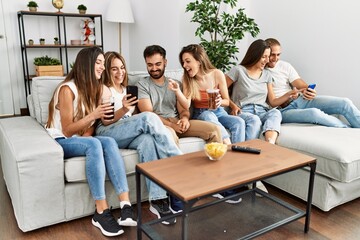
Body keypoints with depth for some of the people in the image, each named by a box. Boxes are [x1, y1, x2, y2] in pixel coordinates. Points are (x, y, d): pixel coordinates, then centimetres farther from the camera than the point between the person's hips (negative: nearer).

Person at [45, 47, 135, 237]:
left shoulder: (95, 87, 7)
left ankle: (126, 206, -35)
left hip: (81, 140, 6)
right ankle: (101, 212, -33)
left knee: (109, 142, -28)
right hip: (59, 142, -5)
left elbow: (90, 125, 6)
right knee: (94, 145, -36)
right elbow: (67, 130, -18)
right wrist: (93, 116, -31)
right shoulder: (67, 89, -16)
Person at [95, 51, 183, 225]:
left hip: (127, 135, 4)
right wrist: (123, 110, -22)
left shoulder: (126, 89, 28)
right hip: (107, 134, -4)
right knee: (148, 117, -32)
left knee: (147, 140, -36)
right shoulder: (103, 89, 9)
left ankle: (157, 199, -43)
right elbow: (106, 121, -3)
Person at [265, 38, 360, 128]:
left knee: (345, 103, -8)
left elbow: (302, 86, 6)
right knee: (314, 113, -33)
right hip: (282, 110, -6)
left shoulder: (285, 66, 10)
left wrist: (307, 92, -19)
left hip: (299, 100, 6)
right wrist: (286, 97, -20)